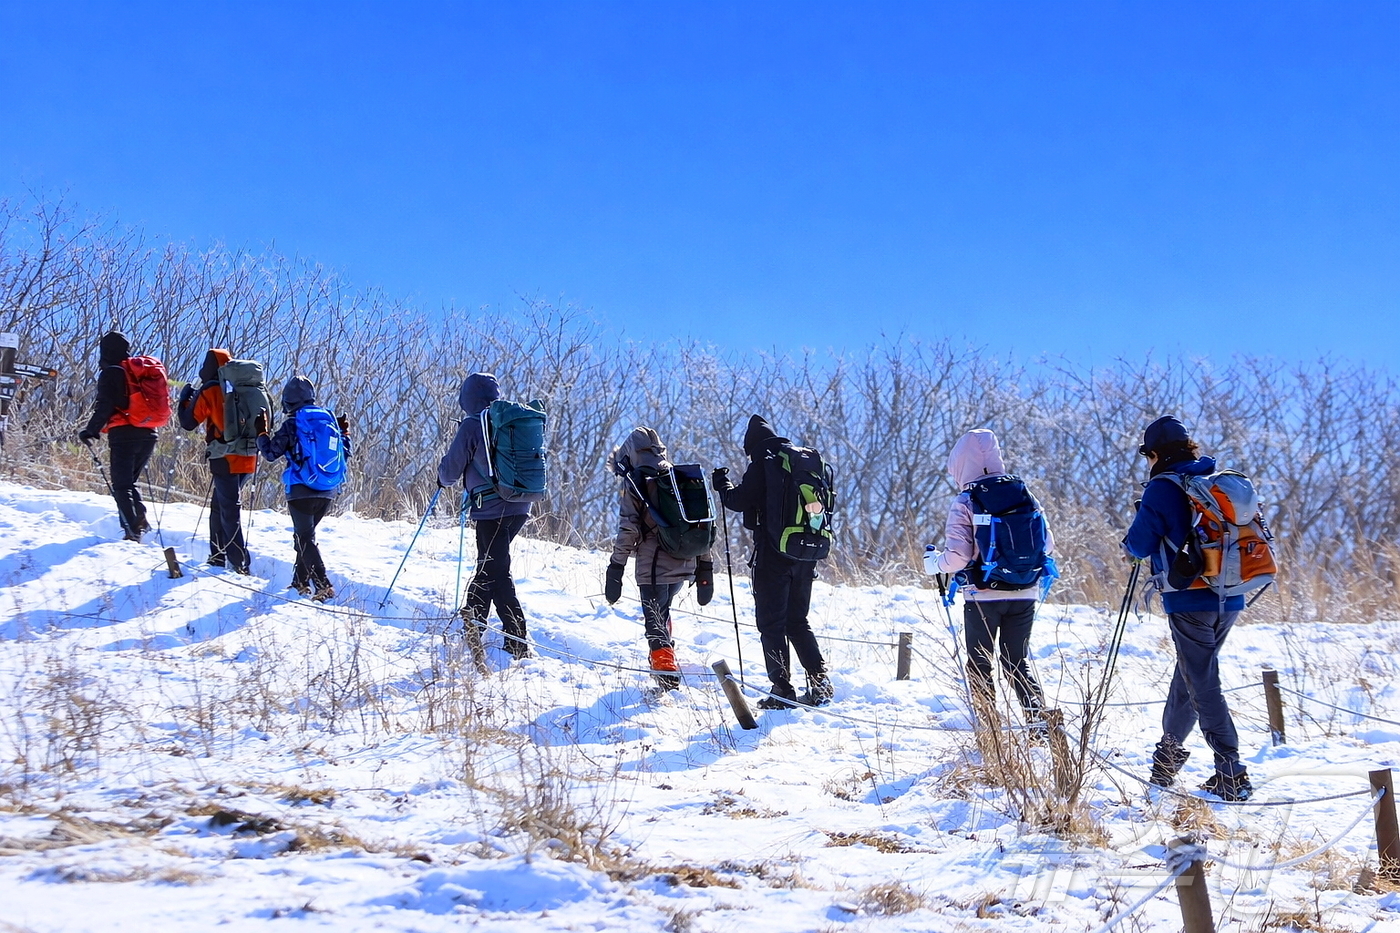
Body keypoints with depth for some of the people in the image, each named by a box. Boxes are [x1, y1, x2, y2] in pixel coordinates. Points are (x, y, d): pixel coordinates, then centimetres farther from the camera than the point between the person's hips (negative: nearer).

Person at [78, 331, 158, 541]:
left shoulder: (110, 374, -4)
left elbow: (104, 407, -11)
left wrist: (91, 431, -2)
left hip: (123, 435, -6)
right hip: (148, 435, 6)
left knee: (121, 485, 0)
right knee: (129, 481, 20)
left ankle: (132, 530, -12)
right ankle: (140, 519, 2)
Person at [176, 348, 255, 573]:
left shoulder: (209, 391, -8)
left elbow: (188, 422, -1)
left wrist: (185, 399, 16)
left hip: (224, 460, -6)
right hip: (247, 459, 6)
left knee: (229, 512, -5)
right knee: (219, 506, 20)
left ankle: (240, 564, -10)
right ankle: (219, 556, 24)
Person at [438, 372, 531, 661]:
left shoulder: (472, 426, -9)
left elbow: (451, 469, -5)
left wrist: (443, 477, 19)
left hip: (491, 510, -7)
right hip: (520, 507, 7)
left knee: (496, 572, -5)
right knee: (489, 564, 21)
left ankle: (517, 642, -11)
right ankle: (472, 620, 34)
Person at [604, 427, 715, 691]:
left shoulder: (633, 483, -3)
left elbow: (628, 530, -10)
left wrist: (615, 569, -6)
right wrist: (704, 568, 17)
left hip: (654, 564, -6)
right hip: (685, 563, 6)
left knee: (655, 618, -1)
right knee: (662, 611, 26)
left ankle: (666, 669, -12)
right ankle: (665, 655, 35)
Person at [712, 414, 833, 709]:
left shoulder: (762, 465, -9)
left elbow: (739, 501, -12)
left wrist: (722, 485, 8)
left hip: (774, 553, -7)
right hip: (807, 553, 7)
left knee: (771, 623, 1)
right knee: (798, 621, 17)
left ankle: (782, 689, -2)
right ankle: (820, 679, 7)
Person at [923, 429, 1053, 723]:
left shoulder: (965, 503, -11)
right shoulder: (1024, 494, 2)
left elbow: (958, 556, -16)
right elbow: (1047, 544, 6)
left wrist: (933, 562, 3)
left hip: (983, 595, -4)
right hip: (1024, 594, 4)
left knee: (979, 663, 11)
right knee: (1018, 659, 17)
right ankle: (1038, 715, 1)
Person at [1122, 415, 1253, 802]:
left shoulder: (1162, 488, -9)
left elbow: (1139, 545, -10)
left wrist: (1131, 543, 13)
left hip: (1190, 600, -7)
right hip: (1230, 599, 7)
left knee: (1203, 685, -3)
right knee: (1189, 673, 20)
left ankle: (1231, 774, -8)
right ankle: (1169, 752, 33)